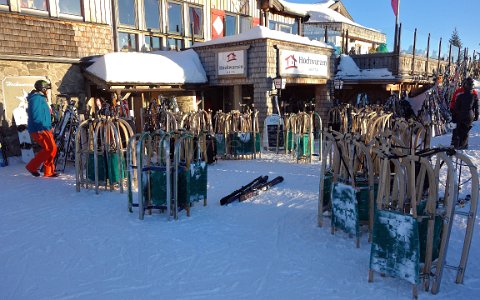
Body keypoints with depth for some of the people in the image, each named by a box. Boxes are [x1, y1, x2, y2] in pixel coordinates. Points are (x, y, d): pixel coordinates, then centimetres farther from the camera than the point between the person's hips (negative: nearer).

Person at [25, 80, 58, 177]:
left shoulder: (41, 98, 21)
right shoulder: (36, 98, -10)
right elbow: (35, 115, -20)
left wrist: (49, 127, 19)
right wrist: (42, 127, -24)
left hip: (44, 129, 10)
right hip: (39, 130, -10)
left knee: (52, 148, 8)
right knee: (50, 148, -14)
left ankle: (49, 171, 12)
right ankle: (32, 166, -4)